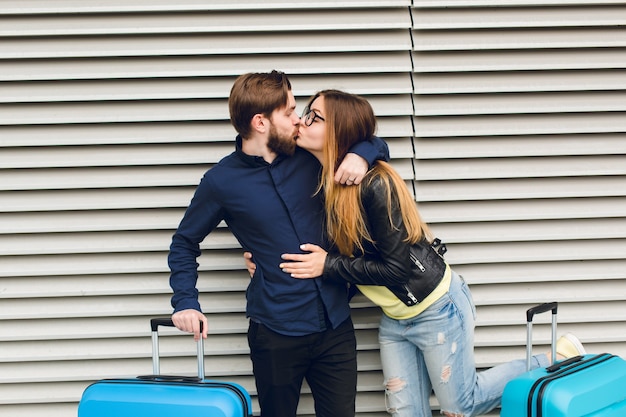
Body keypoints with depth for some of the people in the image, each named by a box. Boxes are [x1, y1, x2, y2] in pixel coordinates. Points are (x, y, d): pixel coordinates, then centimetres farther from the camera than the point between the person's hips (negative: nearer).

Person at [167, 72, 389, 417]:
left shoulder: (310, 155, 0)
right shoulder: (222, 181, -7)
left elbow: (375, 143, 13)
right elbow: (184, 243, 6)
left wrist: (360, 155, -10)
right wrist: (186, 303, -6)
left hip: (336, 326, 3)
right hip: (276, 333, -3)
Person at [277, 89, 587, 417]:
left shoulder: (375, 185, -27)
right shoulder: (323, 182, -4)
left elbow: (397, 267, -24)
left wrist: (329, 265, -22)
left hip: (436, 308, -7)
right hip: (394, 318, 7)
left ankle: (556, 361, 22)